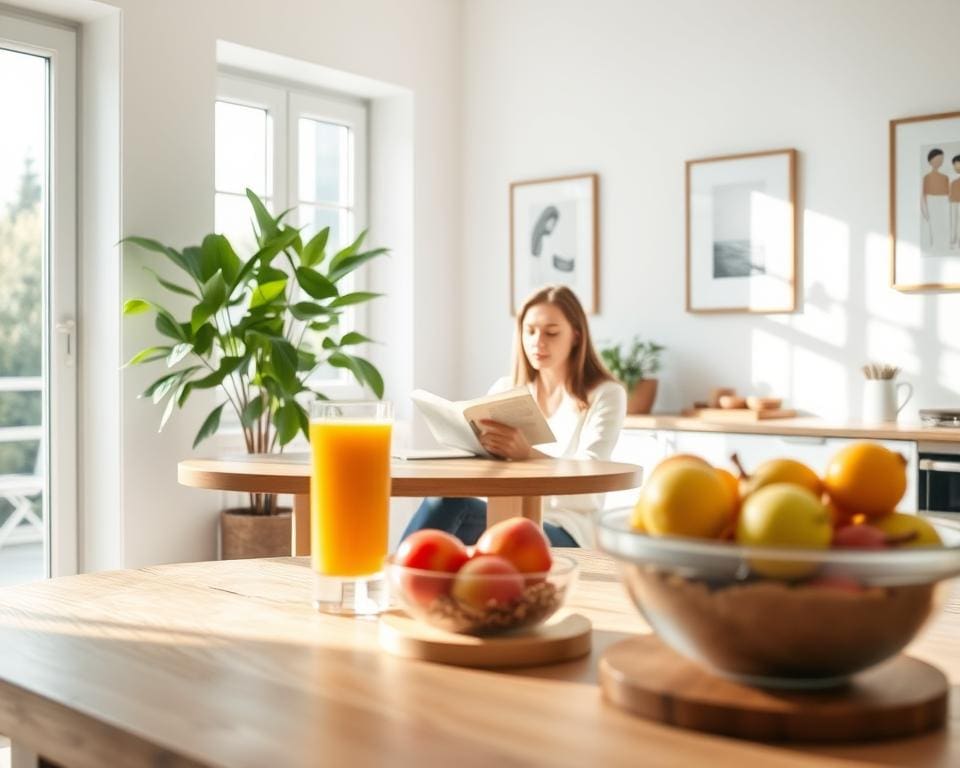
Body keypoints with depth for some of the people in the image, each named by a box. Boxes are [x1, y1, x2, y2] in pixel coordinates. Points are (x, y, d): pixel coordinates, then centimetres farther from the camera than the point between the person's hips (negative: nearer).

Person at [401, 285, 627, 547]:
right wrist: (483, 442, -23)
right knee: (444, 495, -33)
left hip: (564, 534, -4)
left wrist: (528, 453, -35)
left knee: (450, 501, -33)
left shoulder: (605, 394, 3)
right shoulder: (504, 389, 16)